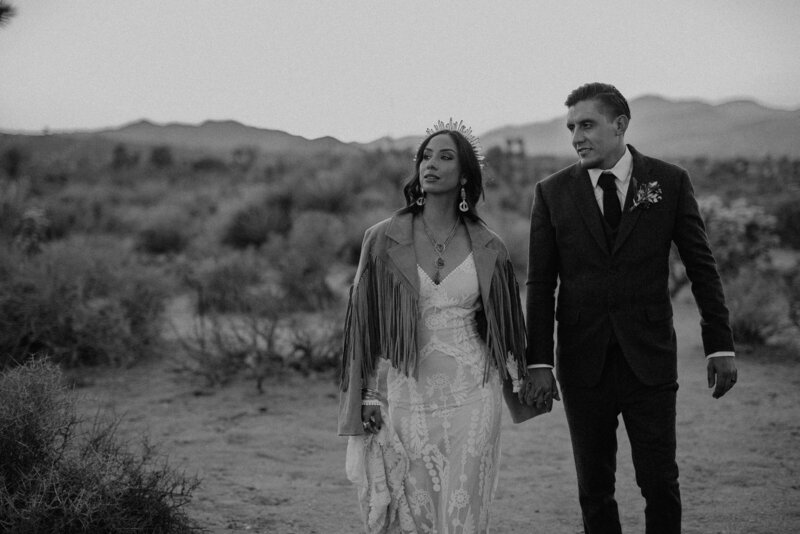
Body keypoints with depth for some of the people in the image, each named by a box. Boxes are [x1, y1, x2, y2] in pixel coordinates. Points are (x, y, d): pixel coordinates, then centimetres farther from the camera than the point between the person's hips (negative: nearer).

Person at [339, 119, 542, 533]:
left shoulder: (487, 249, 3)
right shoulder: (382, 240, -1)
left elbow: (505, 325, 13)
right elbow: (363, 321, 1)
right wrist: (366, 397, -2)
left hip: (469, 396, 1)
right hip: (403, 394, -1)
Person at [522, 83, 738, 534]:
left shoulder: (670, 182, 0)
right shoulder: (553, 192, 2)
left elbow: (702, 268, 4)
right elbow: (541, 285, 2)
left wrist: (721, 345, 0)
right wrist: (539, 362, -4)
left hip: (650, 361, -1)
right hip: (584, 365, 1)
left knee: (661, 484, 0)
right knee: (594, 489, 8)